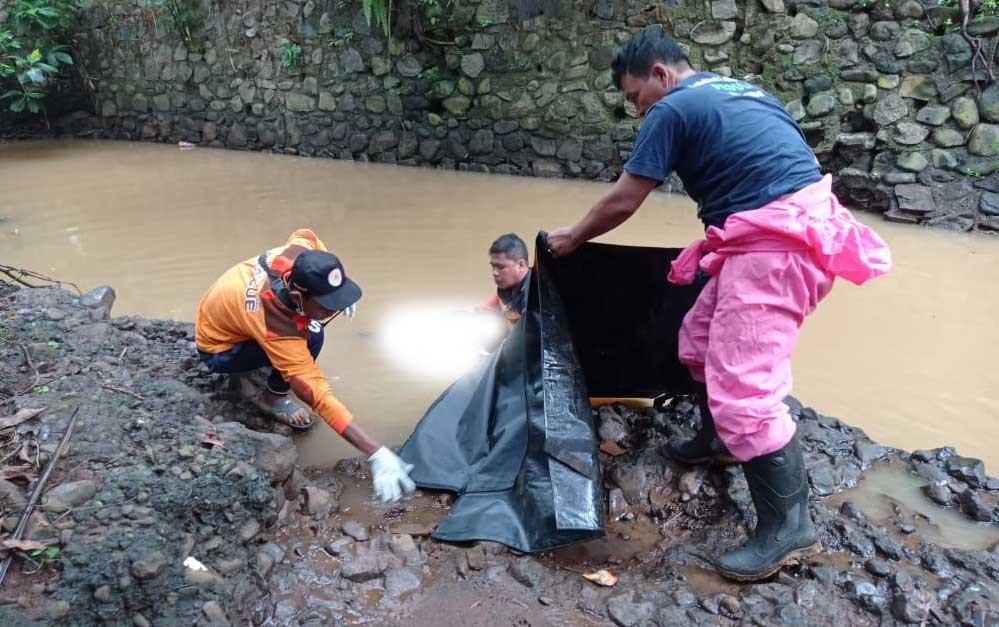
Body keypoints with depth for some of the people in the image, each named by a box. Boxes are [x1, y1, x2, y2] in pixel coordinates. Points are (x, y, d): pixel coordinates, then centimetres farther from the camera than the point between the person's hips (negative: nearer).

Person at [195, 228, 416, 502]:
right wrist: (377, 454, -44)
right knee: (310, 337, -29)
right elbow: (320, 396, -42)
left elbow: (305, 234, 1)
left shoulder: (298, 254, -26)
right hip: (219, 350, -7)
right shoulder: (277, 330, -42)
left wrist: (336, 293, -7)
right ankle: (273, 398, -3)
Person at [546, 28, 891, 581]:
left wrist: (572, 238, 15)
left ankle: (789, 528, 1)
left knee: (743, 384, -9)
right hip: (788, 231, 10)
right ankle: (716, 439, 40)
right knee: (702, 340, 21)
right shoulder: (741, 92, 22)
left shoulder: (674, 108, -3)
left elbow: (621, 202, -1)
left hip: (773, 243, -10)